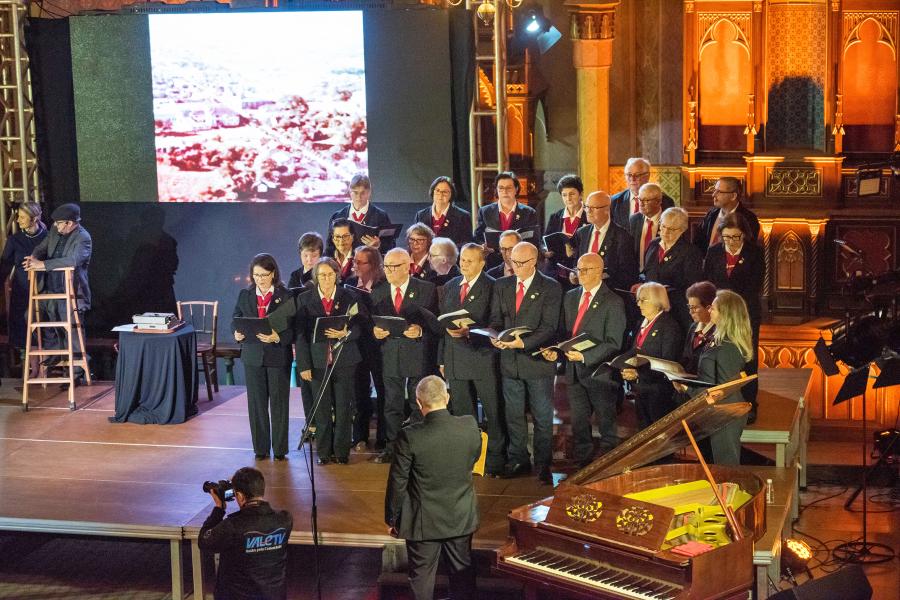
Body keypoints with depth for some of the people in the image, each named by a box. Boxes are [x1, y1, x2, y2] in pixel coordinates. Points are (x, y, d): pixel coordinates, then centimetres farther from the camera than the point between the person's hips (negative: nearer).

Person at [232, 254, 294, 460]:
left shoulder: (286, 296, -4)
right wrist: (237, 333, -11)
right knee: (256, 402, 7)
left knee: (279, 402, 3)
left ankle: (279, 449, 11)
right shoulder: (245, 295, 7)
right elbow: (235, 319, 11)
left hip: (279, 356, -3)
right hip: (252, 356, 3)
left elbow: (294, 328, -8)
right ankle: (260, 448, 15)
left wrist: (277, 337, -25)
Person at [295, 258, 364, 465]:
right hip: (318, 361, 0)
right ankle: (323, 451, 14)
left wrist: (344, 334, -21)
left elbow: (359, 327, 1)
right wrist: (303, 365, -4)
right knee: (322, 408, 4)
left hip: (344, 360, 0)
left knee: (343, 407, 1)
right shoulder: (305, 300, 4)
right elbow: (301, 334, 2)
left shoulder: (349, 297, 4)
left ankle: (342, 451, 11)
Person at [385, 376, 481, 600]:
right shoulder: (470, 426, -14)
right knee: (463, 572, 21)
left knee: (422, 577, 14)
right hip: (461, 518, 3)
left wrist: (391, 519, 0)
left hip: (423, 522, -3)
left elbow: (397, 482, -14)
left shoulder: (409, 437, -23)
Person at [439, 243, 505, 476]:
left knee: (493, 413, -1)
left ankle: (495, 461, 7)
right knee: (462, 414, 12)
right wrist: (442, 360, 12)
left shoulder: (492, 287, -6)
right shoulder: (450, 287, 13)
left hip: (483, 359, -6)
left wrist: (469, 332, -22)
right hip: (455, 360, 6)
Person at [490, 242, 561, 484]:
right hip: (509, 361, 4)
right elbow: (496, 319, 9)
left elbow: (548, 327, -13)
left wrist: (523, 342, -25)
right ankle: (518, 460, 25)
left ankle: (543, 465, 12)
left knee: (542, 417, 3)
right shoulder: (502, 285, 9)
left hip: (538, 360, -4)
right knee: (513, 415, 13)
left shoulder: (550, 288, -7)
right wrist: (495, 337, -13)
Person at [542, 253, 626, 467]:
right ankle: (582, 467, 25)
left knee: (607, 425, 6)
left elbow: (613, 343, -14)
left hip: (599, 372, -6)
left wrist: (585, 356, -24)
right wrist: (555, 351, -6)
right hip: (574, 372, 6)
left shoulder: (613, 302, -10)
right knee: (578, 425, 13)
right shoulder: (570, 297, 10)